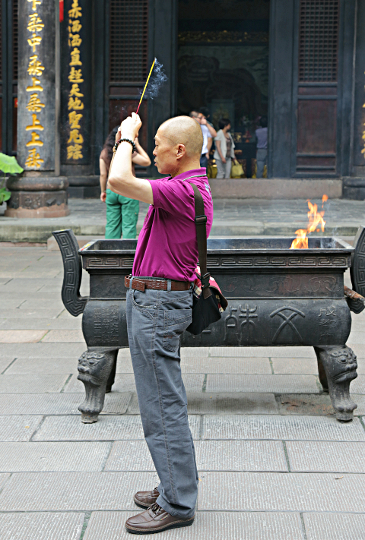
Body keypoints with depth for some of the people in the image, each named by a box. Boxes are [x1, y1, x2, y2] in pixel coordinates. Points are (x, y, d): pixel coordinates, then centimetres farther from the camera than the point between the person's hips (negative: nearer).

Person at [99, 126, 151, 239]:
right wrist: (137, 145, 1)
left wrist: (103, 191, 16)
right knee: (129, 225, 0)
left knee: (111, 225, 9)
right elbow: (147, 162, -3)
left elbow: (103, 174, 5)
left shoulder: (104, 152, 3)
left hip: (111, 191, 5)